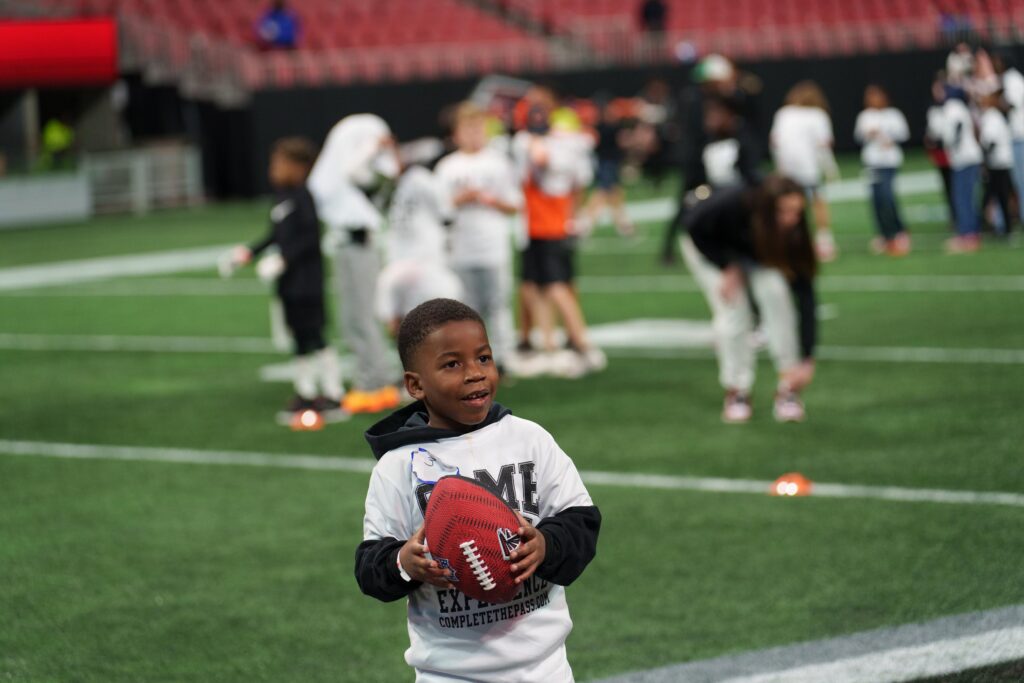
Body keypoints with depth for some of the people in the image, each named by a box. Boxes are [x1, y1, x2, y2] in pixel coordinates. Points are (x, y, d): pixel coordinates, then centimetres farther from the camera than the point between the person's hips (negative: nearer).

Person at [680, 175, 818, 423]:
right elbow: (694, 228, -21)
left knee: (776, 296, -23)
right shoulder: (731, 205, -42)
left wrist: (807, 360, -38)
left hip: (754, 251, 2)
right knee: (732, 311, -19)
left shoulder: (793, 236, -34)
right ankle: (736, 393, -2)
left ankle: (788, 389, -14)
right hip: (709, 245, -2)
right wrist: (727, 269, -26)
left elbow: (805, 298, -34)